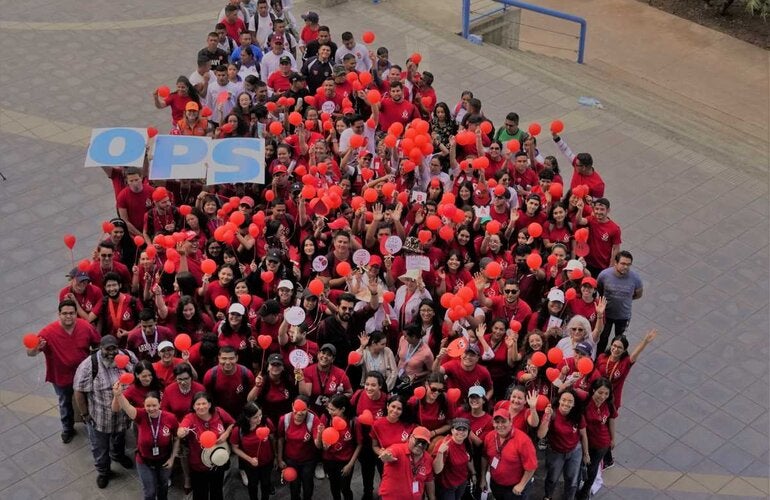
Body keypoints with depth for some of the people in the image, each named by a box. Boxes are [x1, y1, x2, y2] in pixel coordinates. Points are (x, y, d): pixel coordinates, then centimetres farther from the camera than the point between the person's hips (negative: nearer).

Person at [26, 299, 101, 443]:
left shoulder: (86, 327, -23)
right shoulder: (48, 332, -30)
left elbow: (97, 345, -5)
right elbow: (30, 353, -34)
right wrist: (35, 349, -57)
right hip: (61, 376, -1)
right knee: (65, 403, 24)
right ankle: (67, 429, 51)